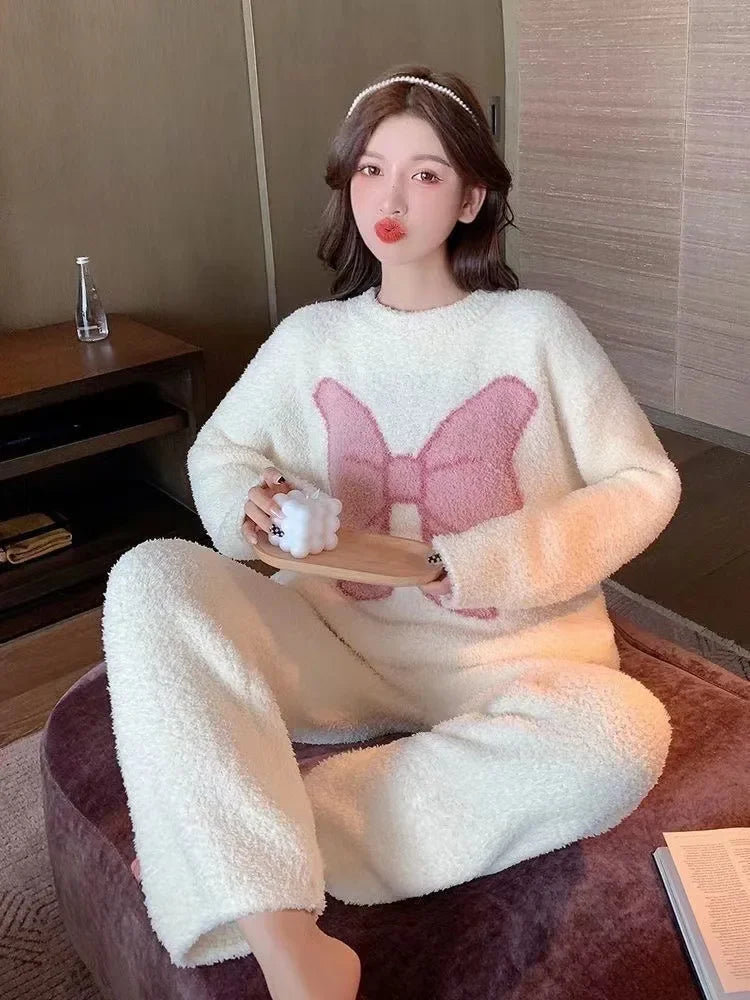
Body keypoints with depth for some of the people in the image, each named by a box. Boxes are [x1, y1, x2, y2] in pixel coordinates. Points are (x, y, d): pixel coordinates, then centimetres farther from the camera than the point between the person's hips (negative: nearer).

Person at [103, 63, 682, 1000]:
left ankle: (232, 834, -24)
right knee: (151, 577, -25)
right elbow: (214, 452, 19)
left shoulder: (536, 327, 0)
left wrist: (488, 563, -13)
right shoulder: (309, 338, 7)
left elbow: (644, 481, 1)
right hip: (334, 642, 2)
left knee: (623, 736, -34)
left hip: (505, 658, -1)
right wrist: (251, 504, -7)